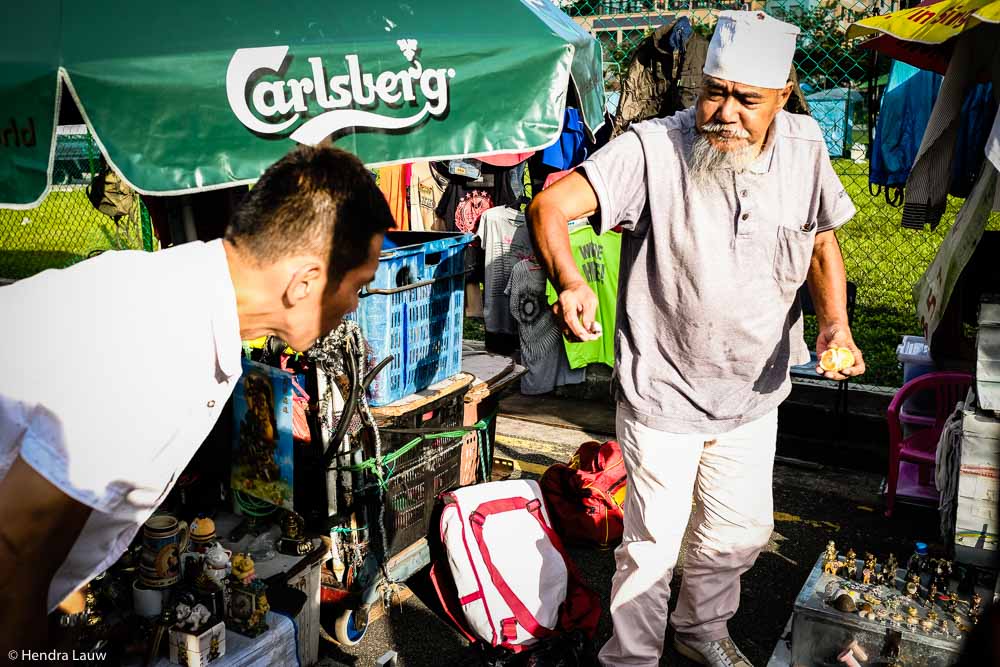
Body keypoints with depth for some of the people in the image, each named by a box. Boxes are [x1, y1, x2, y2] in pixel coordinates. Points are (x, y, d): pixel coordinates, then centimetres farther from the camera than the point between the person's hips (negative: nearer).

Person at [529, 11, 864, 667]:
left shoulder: (805, 147, -6)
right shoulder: (654, 149, -21)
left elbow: (823, 239, 9)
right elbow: (550, 206, -31)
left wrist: (835, 320, -7)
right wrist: (569, 280, -50)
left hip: (754, 392, 5)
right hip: (663, 393, -5)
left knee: (742, 533, 23)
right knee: (653, 546, 7)